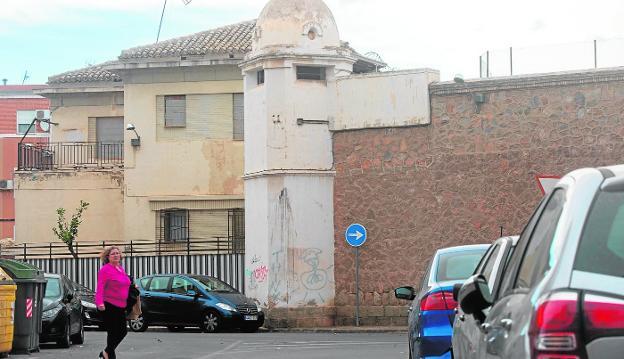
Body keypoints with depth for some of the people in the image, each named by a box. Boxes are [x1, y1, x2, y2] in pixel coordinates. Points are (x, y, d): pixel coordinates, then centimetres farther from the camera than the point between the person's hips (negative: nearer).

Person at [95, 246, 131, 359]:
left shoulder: (121, 269, 13)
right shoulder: (105, 269, -11)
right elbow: (100, 287, -19)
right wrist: (100, 302, -30)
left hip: (120, 307, 8)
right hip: (109, 306, -8)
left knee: (123, 331, 11)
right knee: (113, 332, -4)